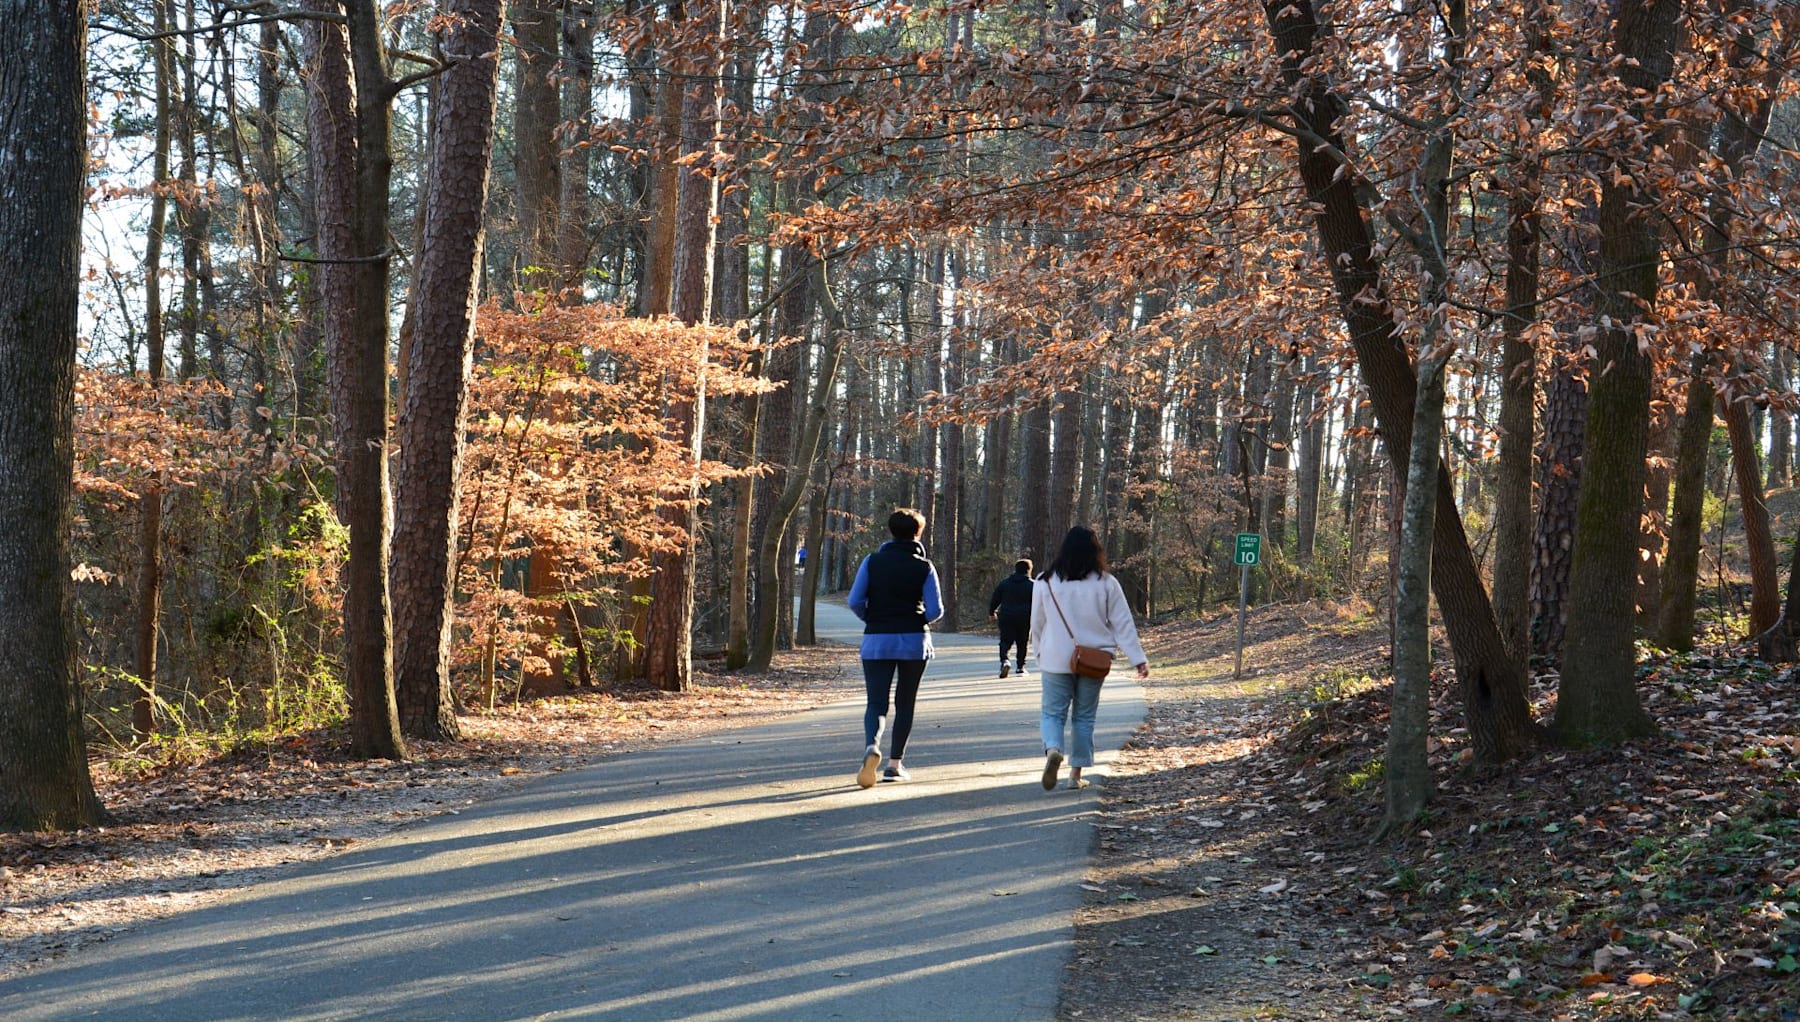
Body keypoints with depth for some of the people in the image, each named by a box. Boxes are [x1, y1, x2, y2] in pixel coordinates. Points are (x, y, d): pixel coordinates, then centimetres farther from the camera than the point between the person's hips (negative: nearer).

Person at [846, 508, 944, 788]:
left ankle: (872, 745, -30)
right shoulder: (924, 568, -2)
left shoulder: (873, 562, 1)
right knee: (905, 704, 13)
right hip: (914, 641, 0)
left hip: (877, 641, 0)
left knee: (876, 702, 0)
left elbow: (855, 601, -4)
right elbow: (935, 610, -6)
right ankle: (895, 764, 13)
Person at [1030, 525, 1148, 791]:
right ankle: (1076, 774, 13)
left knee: (1053, 713, 7)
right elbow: (1123, 624, -3)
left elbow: (1037, 624, 5)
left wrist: (1041, 654, 18)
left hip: (1056, 661, -1)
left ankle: (1053, 750, -23)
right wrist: (1138, 659, 0)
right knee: (1084, 717, 12)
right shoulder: (1106, 583, -4)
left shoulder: (1045, 582, -3)